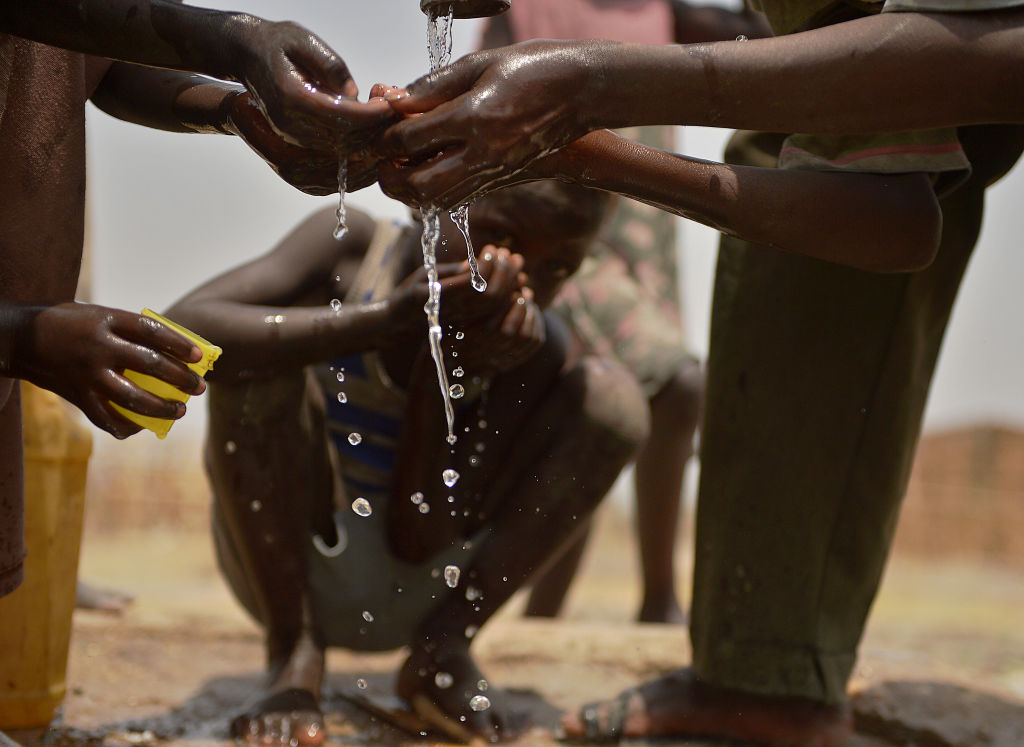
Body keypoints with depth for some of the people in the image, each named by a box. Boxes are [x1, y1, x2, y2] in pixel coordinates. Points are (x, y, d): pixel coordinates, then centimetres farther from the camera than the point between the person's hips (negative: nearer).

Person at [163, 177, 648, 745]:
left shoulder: (533, 347, -12)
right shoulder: (350, 249, -15)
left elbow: (420, 540, -18)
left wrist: (443, 365, -30)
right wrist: (388, 318, -38)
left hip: (405, 595, 2)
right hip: (277, 565, -1)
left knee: (611, 396, -14)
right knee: (265, 346, -28)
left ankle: (443, 647, -7)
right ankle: (294, 654, -16)